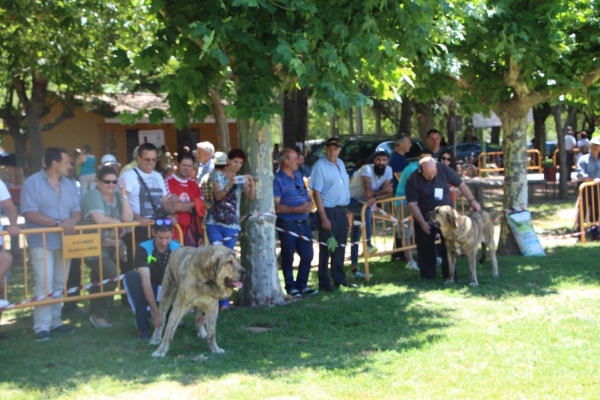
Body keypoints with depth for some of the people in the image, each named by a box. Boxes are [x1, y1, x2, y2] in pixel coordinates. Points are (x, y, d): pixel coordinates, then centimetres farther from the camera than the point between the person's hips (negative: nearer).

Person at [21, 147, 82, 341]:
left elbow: (77, 210, 8)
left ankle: (55, 321, 19)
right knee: (44, 285, -11)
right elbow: (29, 213, -16)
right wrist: (57, 223, -22)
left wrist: (72, 221, -16)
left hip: (64, 242, 6)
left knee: (59, 285, 10)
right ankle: (42, 327, -7)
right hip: (42, 242, -6)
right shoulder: (32, 183, -8)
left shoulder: (69, 184, 12)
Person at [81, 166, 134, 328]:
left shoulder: (117, 196, 11)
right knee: (112, 275, -20)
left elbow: (128, 218, -1)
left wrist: (123, 195, -6)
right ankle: (98, 315, -6)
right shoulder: (93, 195, -9)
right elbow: (99, 219, -22)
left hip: (114, 246, 7)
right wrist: (119, 221, -6)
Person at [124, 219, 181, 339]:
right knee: (131, 276, -31)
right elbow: (146, 281, -30)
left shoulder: (178, 249, -14)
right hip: (147, 293, -1)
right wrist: (155, 313, -39)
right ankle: (143, 327, -27)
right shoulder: (143, 248, -21)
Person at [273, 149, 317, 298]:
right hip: (287, 225, -7)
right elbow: (277, 206, -16)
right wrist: (296, 209, -23)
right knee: (288, 258, 5)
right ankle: (291, 287, 16)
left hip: (303, 223, 7)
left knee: (307, 255, 9)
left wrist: (309, 204, -4)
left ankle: (302, 285, 23)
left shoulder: (298, 176, 13)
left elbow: (307, 196, 19)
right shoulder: (277, 180, -10)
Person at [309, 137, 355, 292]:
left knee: (340, 247, 14)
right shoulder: (320, 166, -12)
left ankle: (339, 278, 24)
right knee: (326, 248, -1)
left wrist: (346, 210, 12)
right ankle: (324, 282, 6)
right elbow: (316, 193, -15)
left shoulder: (340, 163, 11)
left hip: (342, 210, 7)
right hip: (328, 211, -7)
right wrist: (323, 217, -19)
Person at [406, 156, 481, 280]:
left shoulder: (444, 170, -14)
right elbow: (412, 204, -14)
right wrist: (422, 222, -19)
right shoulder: (413, 180, -18)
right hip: (425, 216, -2)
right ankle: (428, 274, 13)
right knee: (425, 246, 2)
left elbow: (461, 185, -2)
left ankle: (449, 273, 9)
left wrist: (472, 200, -10)